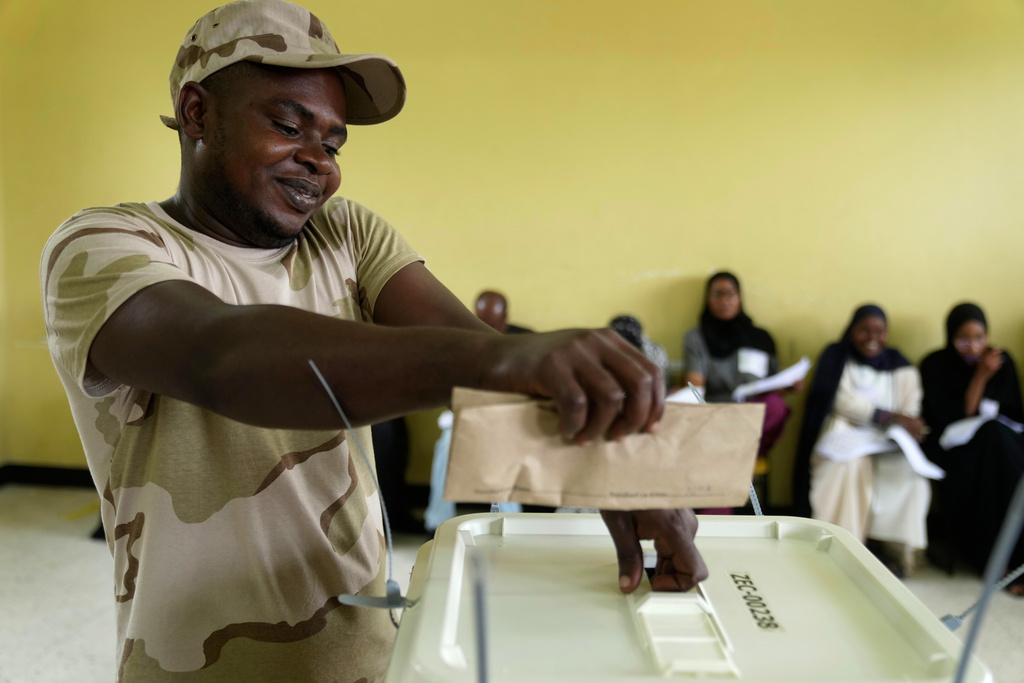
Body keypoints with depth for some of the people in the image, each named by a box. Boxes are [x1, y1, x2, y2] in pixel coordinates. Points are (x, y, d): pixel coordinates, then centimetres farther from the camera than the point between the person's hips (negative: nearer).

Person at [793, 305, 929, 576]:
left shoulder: (902, 369, 14)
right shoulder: (836, 357, 5)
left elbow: (910, 414, 3)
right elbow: (844, 401, -8)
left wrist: (907, 427, -22)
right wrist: (891, 416, -18)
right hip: (842, 437, -3)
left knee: (909, 474, -28)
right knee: (850, 465, -35)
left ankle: (891, 548, -16)